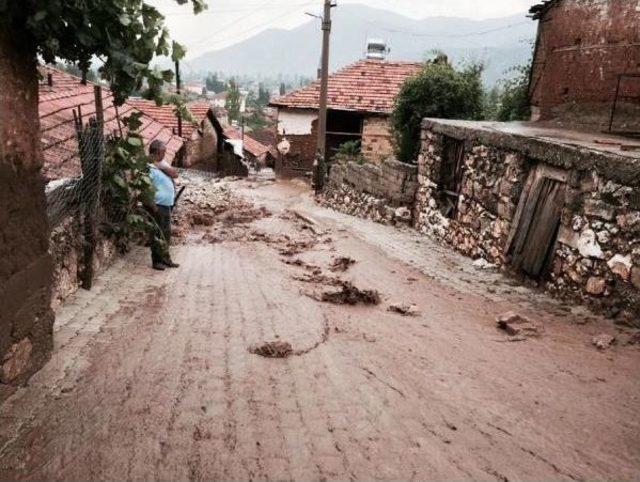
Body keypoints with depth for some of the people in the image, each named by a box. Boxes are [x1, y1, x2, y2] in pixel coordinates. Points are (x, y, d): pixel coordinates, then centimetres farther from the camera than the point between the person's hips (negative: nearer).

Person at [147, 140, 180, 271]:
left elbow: (175, 174, -2)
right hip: (158, 206, -9)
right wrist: (153, 206, -21)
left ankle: (165, 259, 27)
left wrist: (161, 166, -13)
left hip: (167, 205, 9)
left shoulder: (163, 163, 12)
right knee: (157, 234, 0)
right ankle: (156, 261, 9)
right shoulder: (149, 167, -15)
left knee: (166, 233, 16)